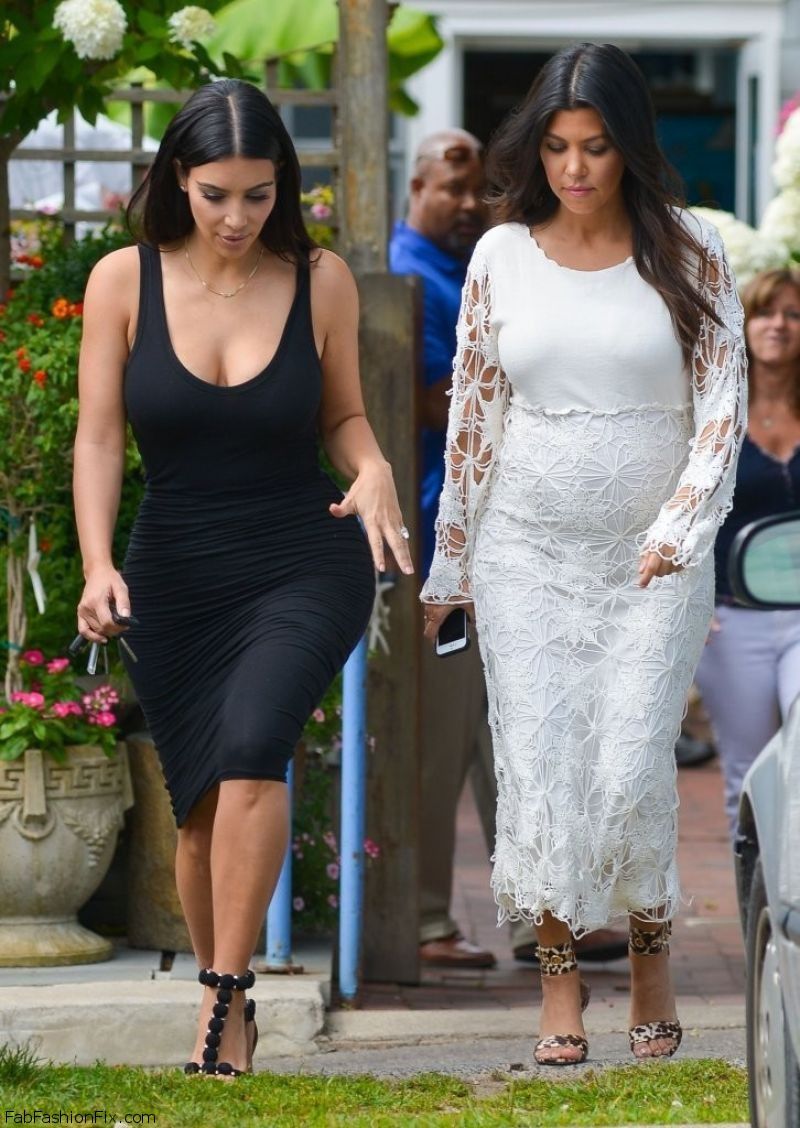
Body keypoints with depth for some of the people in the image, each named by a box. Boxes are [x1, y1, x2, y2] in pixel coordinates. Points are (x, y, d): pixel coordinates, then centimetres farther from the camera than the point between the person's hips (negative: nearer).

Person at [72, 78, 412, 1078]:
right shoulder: (124, 282, -4)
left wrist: (373, 471, -13)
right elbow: (98, 436, -3)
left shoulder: (320, 281, -4)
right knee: (200, 805, 6)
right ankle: (228, 1019, 25)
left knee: (250, 745, -27)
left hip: (305, 565, -2)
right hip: (174, 575, 2)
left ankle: (222, 998, -23)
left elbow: (343, 413, 9)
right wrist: (98, 565, -15)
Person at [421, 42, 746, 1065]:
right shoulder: (502, 255, 1)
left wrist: (680, 530, -15)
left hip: (652, 556, -2)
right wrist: (449, 562, 8)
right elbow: (472, 411, 7)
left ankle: (650, 953, 16)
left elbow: (723, 404, -4)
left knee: (632, 769, -9)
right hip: (527, 550, 2)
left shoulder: (688, 253, -3)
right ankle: (560, 979, 13)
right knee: (539, 767, -1)